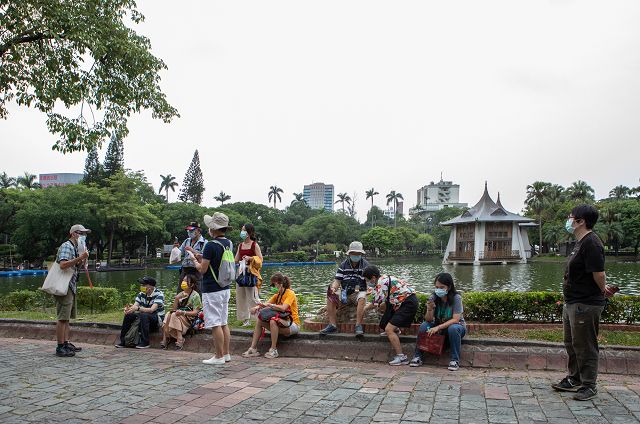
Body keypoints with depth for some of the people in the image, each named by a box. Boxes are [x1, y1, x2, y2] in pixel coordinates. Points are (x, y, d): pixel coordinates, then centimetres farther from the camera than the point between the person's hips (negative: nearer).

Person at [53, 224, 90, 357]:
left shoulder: (75, 248, 19)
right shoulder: (66, 246, -11)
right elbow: (63, 264, -25)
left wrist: (82, 260, 6)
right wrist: (80, 258, -26)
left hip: (71, 286, 11)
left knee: (66, 317, 13)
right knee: (62, 318, -9)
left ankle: (66, 343, 19)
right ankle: (60, 347, -6)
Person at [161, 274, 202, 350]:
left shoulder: (195, 295, -4)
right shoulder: (181, 294, 14)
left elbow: (195, 312, -11)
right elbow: (174, 309, 8)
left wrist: (183, 312, -24)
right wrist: (176, 299, -9)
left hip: (189, 319, -5)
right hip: (179, 316, 5)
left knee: (174, 316, -31)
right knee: (168, 315, -24)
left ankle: (180, 340, -29)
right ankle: (165, 339, -26)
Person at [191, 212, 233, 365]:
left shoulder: (211, 245, -18)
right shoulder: (229, 243, 8)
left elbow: (202, 269, -15)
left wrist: (194, 260, 5)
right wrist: (197, 255, 19)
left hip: (212, 290, -9)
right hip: (225, 288, 9)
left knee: (215, 325, -2)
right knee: (224, 323, 14)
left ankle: (219, 357, 3)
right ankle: (226, 354, 19)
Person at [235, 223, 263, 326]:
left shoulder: (254, 245, -4)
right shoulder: (240, 245, 13)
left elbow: (260, 259, -8)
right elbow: (236, 260, 13)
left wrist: (250, 258, -20)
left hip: (251, 273, -7)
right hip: (241, 272, 7)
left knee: (252, 297, -9)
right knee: (241, 296, 7)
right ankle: (245, 319, 16)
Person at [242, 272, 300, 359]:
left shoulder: (290, 293, -11)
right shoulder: (277, 295, 13)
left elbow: (283, 308, -27)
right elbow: (266, 304, 4)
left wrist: (269, 305, -21)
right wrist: (257, 307, -16)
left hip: (293, 324, -8)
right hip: (282, 322, 8)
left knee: (273, 321, -34)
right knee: (259, 321, -4)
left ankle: (273, 350, -25)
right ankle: (253, 349, -7)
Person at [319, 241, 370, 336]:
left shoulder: (365, 265, 1)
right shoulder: (343, 265, 9)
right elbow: (337, 281, 3)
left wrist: (369, 290, -24)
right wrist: (333, 288, -19)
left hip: (359, 292, -3)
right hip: (344, 292, 3)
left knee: (362, 299, -37)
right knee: (330, 298, -22)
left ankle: (358, 325, -34)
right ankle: (332, 325, -20)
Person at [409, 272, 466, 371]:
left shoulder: (456, 298, -20)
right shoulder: (434, 298, -10)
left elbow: (455, 320, -26)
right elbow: (428, 320, -11)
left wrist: (438, 327, -35)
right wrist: (430, 309, -32)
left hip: (457, 326, -3)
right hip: (439, 326, 3)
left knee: (453, 329, -37)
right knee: (423, 326, -23)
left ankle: (455, 360, -21)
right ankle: (417, 357, -10)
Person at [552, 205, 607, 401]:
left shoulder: (591, 243, -21)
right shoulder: (580, 242, 12)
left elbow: (599, 275, -22)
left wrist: (601, 292, -7)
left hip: (586, 305, -11)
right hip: (572, 303, 11)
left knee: (585, 346, 2)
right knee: (571, 344, 20)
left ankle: (589, 386, 15)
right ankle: (574, 379, 33)